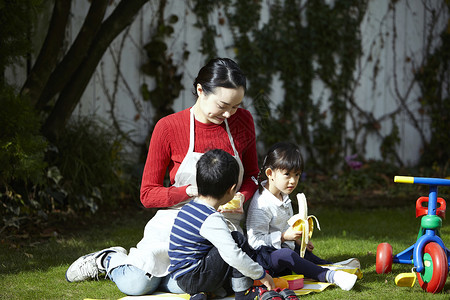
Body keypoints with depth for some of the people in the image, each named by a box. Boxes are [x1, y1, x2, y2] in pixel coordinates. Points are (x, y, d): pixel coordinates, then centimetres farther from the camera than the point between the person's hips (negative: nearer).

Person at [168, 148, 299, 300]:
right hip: (192, 279, -10)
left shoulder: (189, 207, 10)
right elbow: (233, 255, -25)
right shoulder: (212, 220, -20)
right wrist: (261, 275, -13)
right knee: (237, 238, -12)